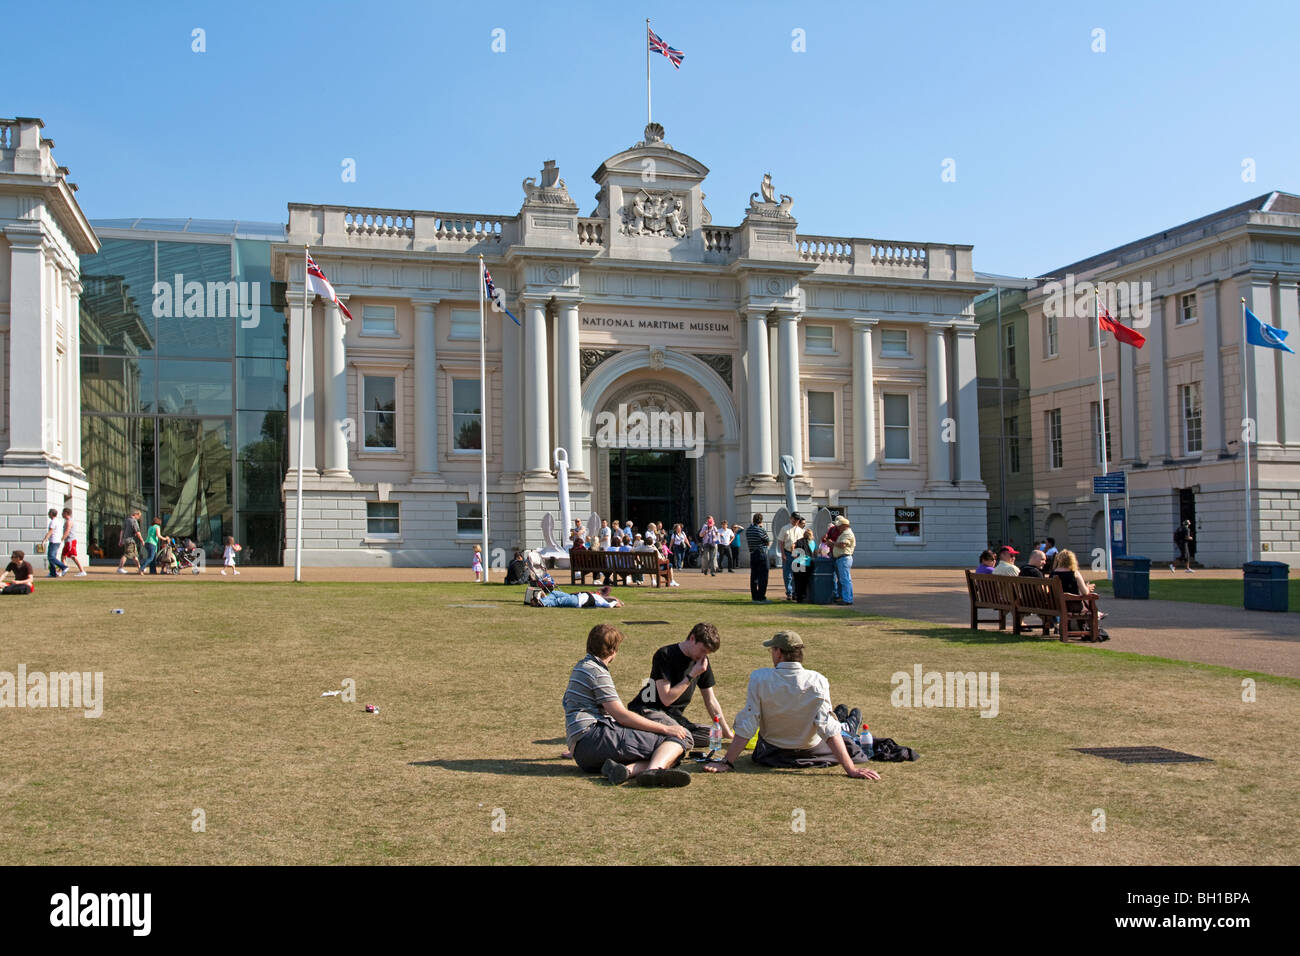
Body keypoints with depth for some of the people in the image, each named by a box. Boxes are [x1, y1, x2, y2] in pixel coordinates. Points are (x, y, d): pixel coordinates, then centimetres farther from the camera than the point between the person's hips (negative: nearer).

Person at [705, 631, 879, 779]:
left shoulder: (759, 678, -22)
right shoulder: (817, 682, -23)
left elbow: (746, 726, -22)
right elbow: (829, 729, -28)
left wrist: (726, 763, -18)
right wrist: (850, 770, -28)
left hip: (771, 755, 1)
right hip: (810, 751, -1)